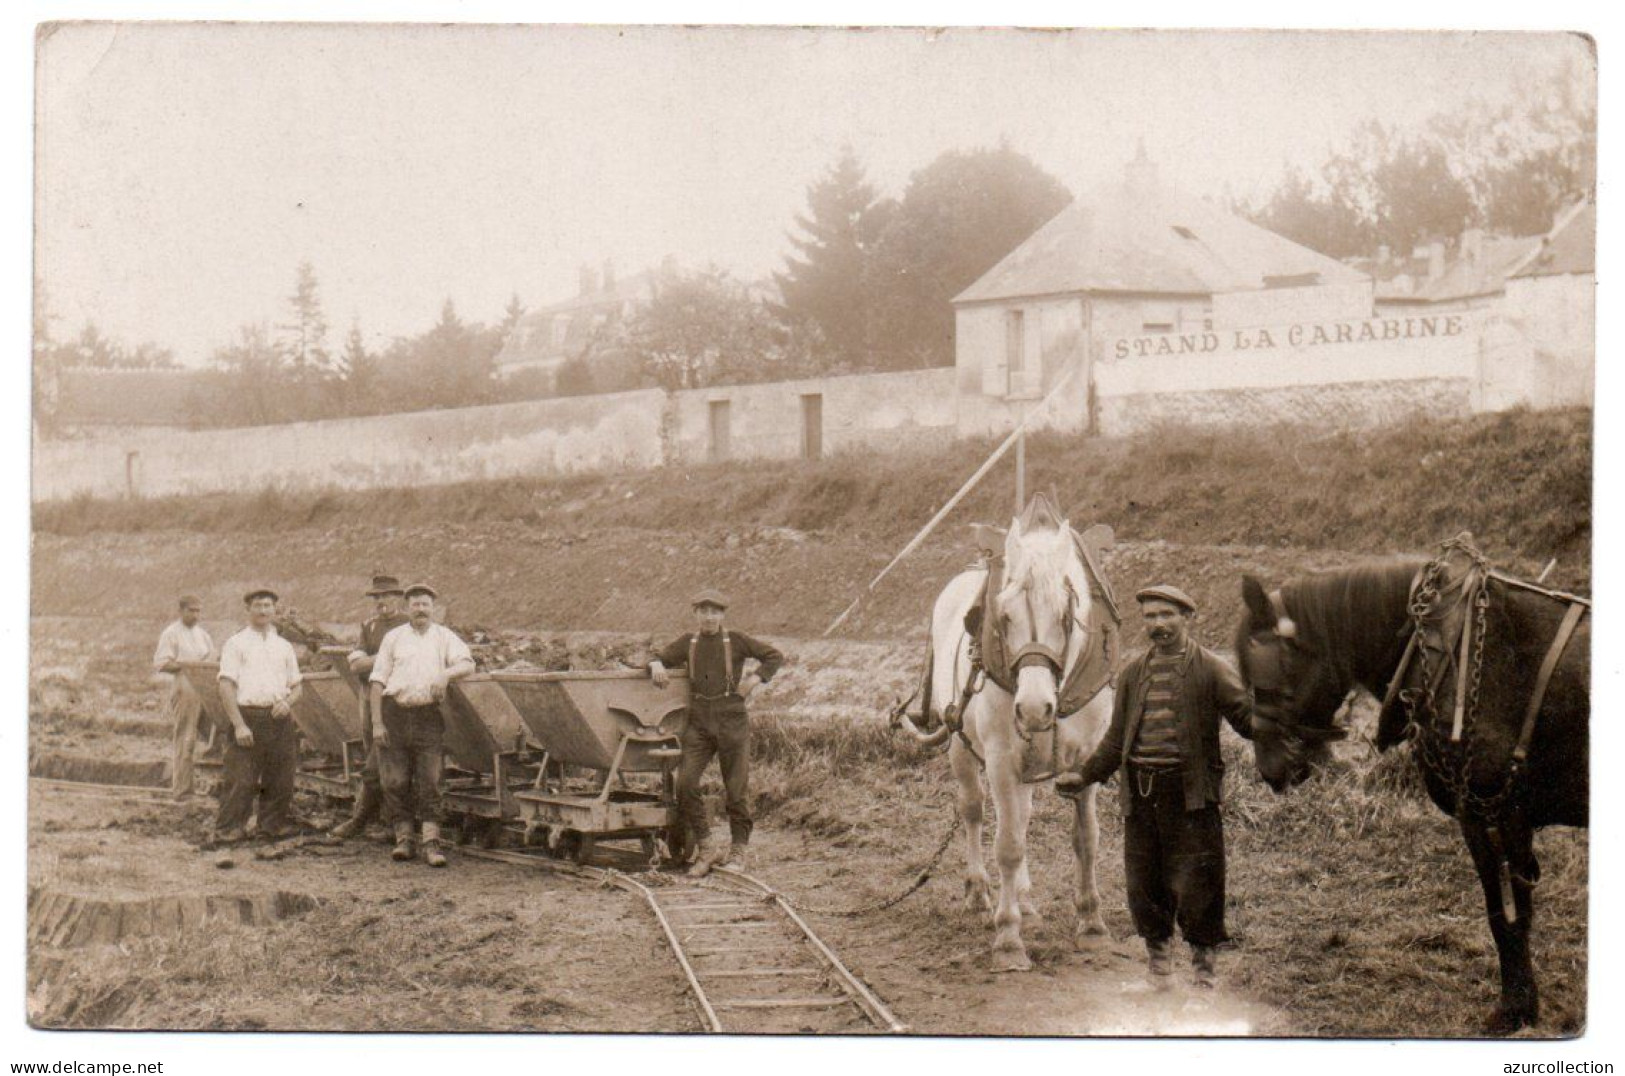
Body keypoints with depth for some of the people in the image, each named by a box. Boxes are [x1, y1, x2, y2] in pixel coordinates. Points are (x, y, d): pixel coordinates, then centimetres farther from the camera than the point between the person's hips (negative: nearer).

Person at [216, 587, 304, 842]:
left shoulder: (283, 646, 18)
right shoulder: (236, 644, 3)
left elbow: (297, 685, 22)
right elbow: (226, 686, -4)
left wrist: (287, 701, -2)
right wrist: (239, 724, -13)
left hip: (279, 718, 4)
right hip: (247, 714, -4)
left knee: (279, 778, 6)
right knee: (241, 778, -9)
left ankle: (274, 823, 19)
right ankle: (228, 828, -4)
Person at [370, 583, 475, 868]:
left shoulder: (444, 637, 12)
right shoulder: (394, 638, 11)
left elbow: (467, 663, -1)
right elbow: (378, 681, 7)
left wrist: (446, 673, -22)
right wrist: (377, 722, -2)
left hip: (429, 717, -1)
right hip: (395, 715, 1)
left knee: (429, 781, -5)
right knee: (395, 781, 0)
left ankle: (431, 842, -6)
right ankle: (404, 839, 9)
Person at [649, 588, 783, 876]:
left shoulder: (736, 641, 2)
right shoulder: (688, 643, 9)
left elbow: (775, 657, 8)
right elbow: (660, 657, 14)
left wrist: (755, 678, -5)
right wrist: (656, 665, -9)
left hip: (731, 721, -2)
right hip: (698, 723, 2)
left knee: (737, 787, 2)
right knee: (685, 782, -13)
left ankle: (737, 851, 16)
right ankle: (703, 849, -4)